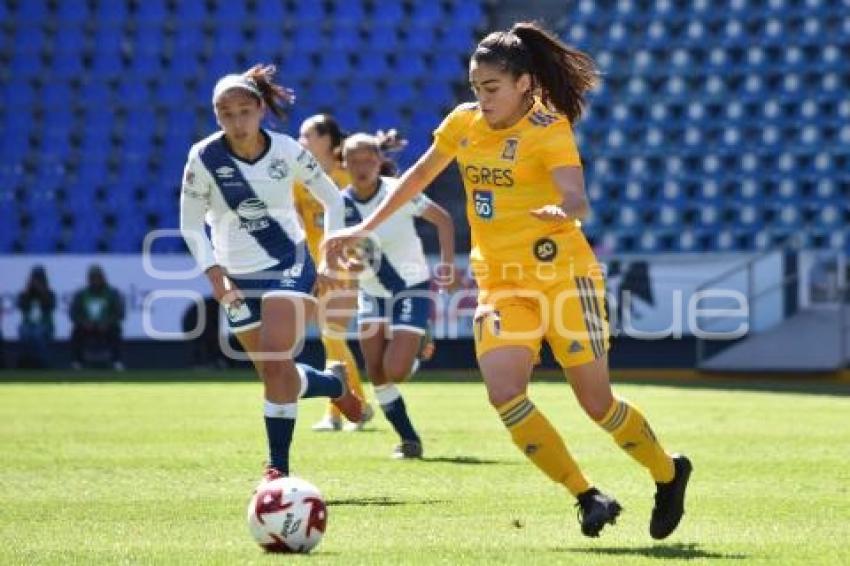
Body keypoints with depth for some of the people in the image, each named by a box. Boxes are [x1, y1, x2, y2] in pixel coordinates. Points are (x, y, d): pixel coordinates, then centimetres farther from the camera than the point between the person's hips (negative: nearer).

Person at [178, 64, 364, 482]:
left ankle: (278, 467, -12)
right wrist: (214, 274, -17)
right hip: (237, 277, 2)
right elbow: (190, 226, -5)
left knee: (276, 362, -19)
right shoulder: (203, 158, -13)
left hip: (289, 264, -2)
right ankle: (335, 384, 39)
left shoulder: (288, 151, -10)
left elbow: (332, 199, 5)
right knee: (274, 374, 7)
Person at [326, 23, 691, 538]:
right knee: (505, 394, -17)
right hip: (500, 283, 5)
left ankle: (669, 472, 26)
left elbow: (578, 199, -26)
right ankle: (589, 498, -8)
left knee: (597, 403, -2)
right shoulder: (464, 122, 6)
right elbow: (420, 176, 22)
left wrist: (562, 209, -49)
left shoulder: (548, 128, -12)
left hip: (562, 274, -5)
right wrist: (365, 229, 22)